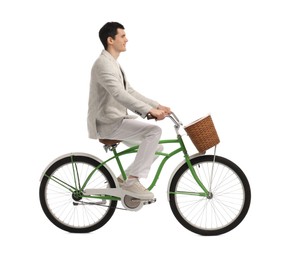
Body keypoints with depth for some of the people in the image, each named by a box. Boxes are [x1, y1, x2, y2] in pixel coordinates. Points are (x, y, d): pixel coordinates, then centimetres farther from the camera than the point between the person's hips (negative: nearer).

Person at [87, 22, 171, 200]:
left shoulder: (114, 64, 16)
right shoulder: (103, 64, -17)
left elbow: (130, 92, 16)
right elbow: (119, 94, -31)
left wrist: (157, 106, 6)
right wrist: (149, 110, -38)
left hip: (117, 119, 10)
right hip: (108, 123, -10)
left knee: (156, 147, 12)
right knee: (154, 131, -24)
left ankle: (126, 178, 14)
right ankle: (132, 180, -19)